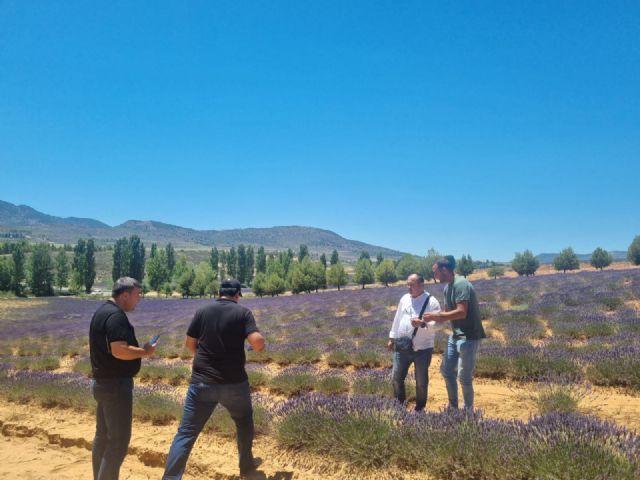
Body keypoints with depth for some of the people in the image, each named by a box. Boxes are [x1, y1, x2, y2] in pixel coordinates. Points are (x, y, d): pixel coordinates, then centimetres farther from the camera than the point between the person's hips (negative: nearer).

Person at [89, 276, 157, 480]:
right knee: (118, 440, -4)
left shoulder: (102, 311, 13)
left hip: (103, 381, 11)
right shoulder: (116, 316, -20)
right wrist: (145, 351, -15)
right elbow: (119, 350, -28)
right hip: (116, 384, -11)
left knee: (103, 436, 18)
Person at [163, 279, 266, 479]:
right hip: (234, 382, -1)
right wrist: (261, 342, 8)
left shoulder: (202, 312, 3)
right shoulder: (243, 312, -5)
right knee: (244, 420, 25)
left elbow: (190, 344, 8)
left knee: (186, 432, 5)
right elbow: (258, 344, -15)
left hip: (201, 381, 1)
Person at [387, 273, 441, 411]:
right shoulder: (404, 299, 7)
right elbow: (397, 319, 14)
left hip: (423, 349, -5)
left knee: (421, 381, 10)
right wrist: (392, 338, 17)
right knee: (396, 377, 11)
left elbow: (437, 324, -16)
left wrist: (422, 324, -33)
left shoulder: (432, 302, -10)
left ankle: (419, 409, 28)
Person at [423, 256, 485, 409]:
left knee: (464, 377, -2)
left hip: (469, 337, -10)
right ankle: (453, 407, 30)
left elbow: (461, 313, -27)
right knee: (446, 370, 16)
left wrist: (435, 316, -22)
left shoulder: (461, 284, -20)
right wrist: (430, 319, -5)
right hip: (455, 335, 10)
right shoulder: (447, 287, 9)